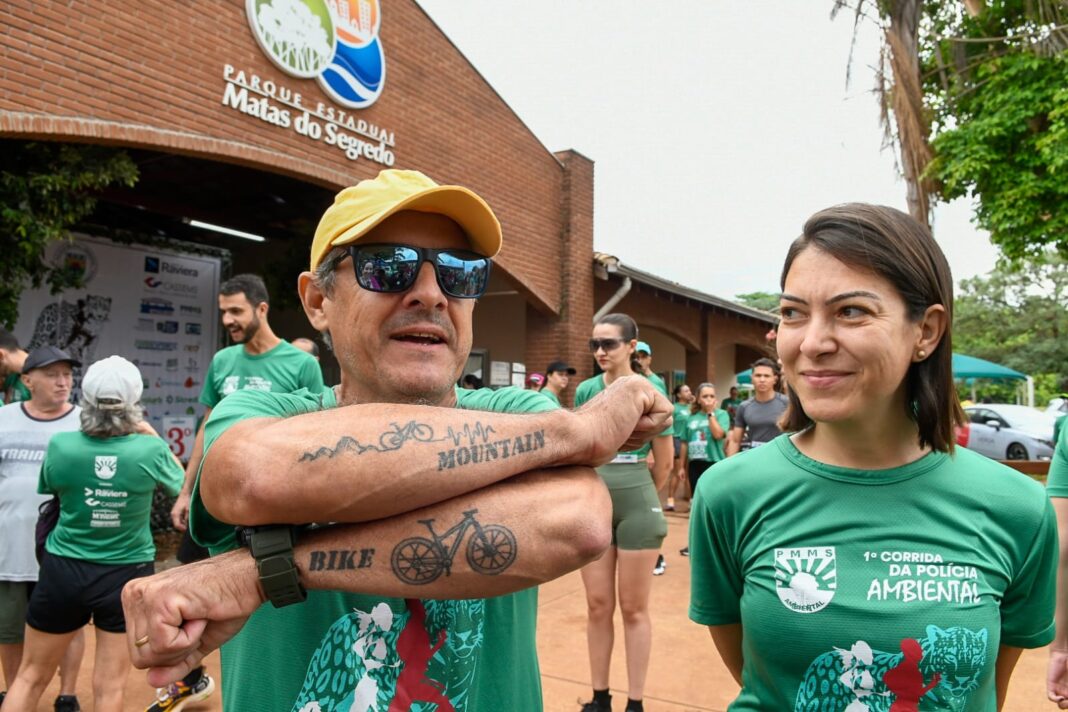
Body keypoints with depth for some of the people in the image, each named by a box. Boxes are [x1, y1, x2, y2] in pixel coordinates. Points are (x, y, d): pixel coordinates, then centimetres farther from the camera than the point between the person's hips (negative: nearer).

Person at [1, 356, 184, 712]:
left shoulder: (60, 445, -14)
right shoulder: (150, 449, -18)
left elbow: (47, 488, 8)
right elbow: (183, 486, 2)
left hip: (64, 570, 2)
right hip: (127, 573, -1)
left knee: (31, 676, 21)